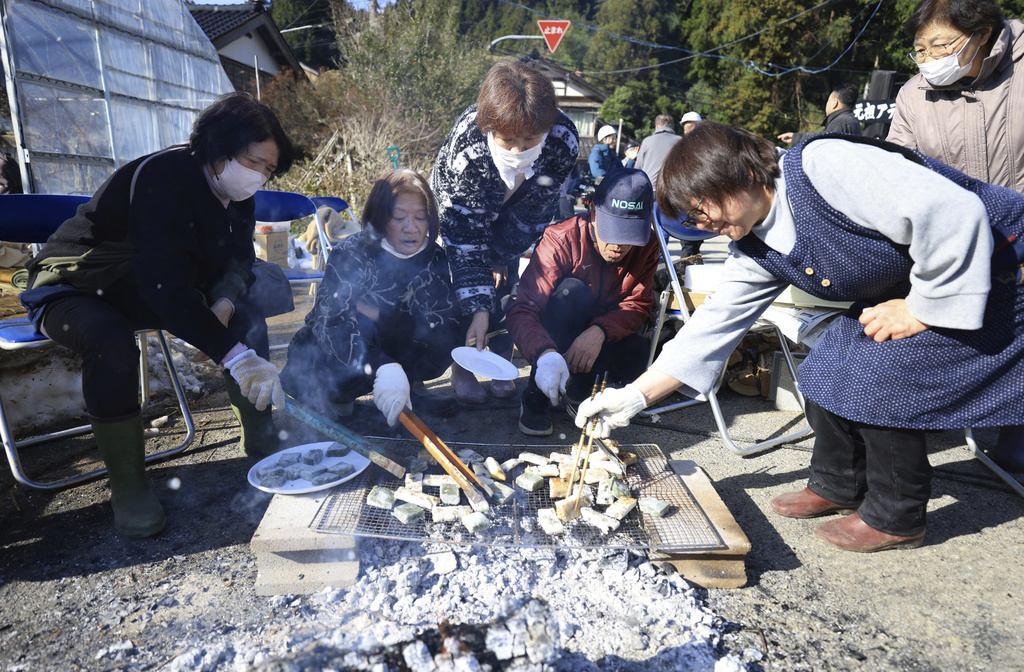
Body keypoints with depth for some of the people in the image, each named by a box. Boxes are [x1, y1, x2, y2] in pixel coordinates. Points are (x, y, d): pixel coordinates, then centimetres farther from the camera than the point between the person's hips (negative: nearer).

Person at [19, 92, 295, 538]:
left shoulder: (234, 192, -6)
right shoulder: (163, 180, -33)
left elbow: (238, 258, 0)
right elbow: (166, 288, -42)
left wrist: (224, 304, -24)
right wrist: (236, 356, -49)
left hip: (141, 291, 7)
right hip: (72, 288, -7)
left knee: (247, 312, -9)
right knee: (111, 343, -38)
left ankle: (261, 438, 1)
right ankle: (128, 489, -21)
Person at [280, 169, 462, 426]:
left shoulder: (434, 258, -11)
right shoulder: (350, 254, -22)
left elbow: (447, 323, -20)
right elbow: (333, 326, -36)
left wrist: (381, 317, -30)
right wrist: (382, 366, -54)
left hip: (389, 353, 3)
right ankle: (333, 398, -2)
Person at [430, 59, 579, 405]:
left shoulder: (564, 141, -35)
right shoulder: (464, 148, -42)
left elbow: (534, 210, -19)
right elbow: (464, 236, -36)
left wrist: (501, 255, -15)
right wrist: (478, 308, -39)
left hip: (514, 211, 2)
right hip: (459, 207, -1)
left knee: (504, 279, -7)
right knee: (464, 277, -12)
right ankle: (462, 368, 3)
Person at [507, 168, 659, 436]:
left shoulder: (647, 247, -10)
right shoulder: (561, 239, -24)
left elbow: (638, 304, -13)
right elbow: (522, 310, -33)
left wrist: (600, 331, -36)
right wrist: (545, 353, -54)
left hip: (599, 340, 3)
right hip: (550, 340, -3)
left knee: (636, 351, -30)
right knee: (571, 290, -34)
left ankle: (577, 387, 1)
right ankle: (536, 398, -25)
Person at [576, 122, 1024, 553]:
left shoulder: (822, 166, -31)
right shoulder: (754, 253, -4)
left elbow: (955, 213, -34)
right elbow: (712, 327, -2)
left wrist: (920, 309, -22)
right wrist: (633, 397, -4)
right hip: (901, 288, 8)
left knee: (879, 381, -16)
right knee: (825, 375, 3)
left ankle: (896, 520, 6)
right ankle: (837, 487, 26)